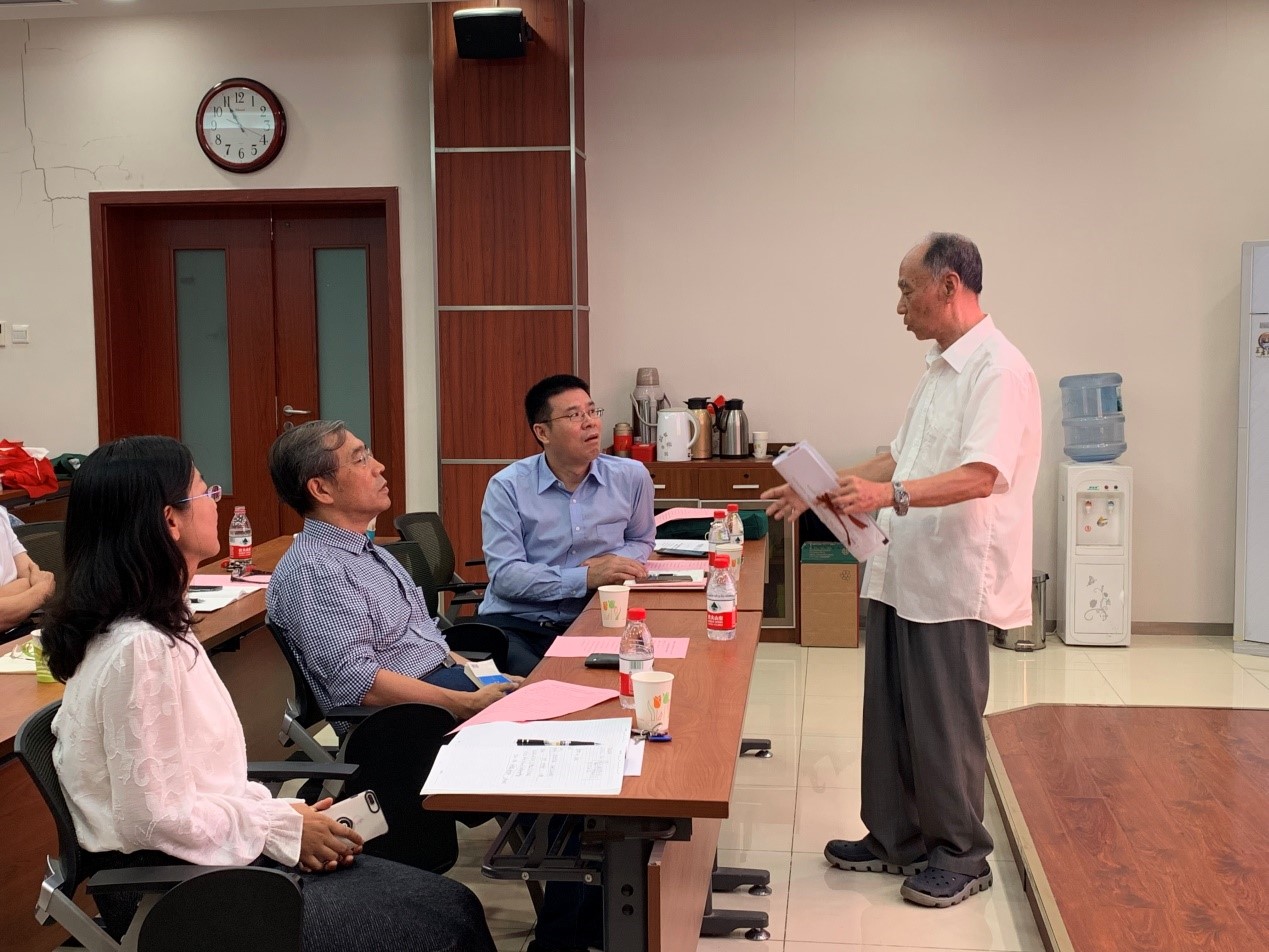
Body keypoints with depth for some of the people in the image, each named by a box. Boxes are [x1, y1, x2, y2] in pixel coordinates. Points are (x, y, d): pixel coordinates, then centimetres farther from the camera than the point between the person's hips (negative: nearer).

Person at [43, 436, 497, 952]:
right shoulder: (140, 648, -23)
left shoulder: (158, 628, 8)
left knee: (451, 903, 3)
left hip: (206, 858, 9)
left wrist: (280, 813, -1)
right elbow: (157, 818, -22)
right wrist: (283, 830, -12)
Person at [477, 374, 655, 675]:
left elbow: (642, 540, 21)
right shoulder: (507, 487, -5)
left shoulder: (631, 476, 4)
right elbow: (504, 575, -12)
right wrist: (586, 577, -22)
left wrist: (615, 563, -3)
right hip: (516, 624, -4)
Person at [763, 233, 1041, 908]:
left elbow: (981, 474, -28)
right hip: (901, 574, 9)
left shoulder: (999, 371, -16)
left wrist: (892, 495, -41)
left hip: (952, 585, -9)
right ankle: (894, 838, 29)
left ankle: (960, 856, 19)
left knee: (943, 726, 3)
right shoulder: (940, 367, 16)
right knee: (889, 718, 15)